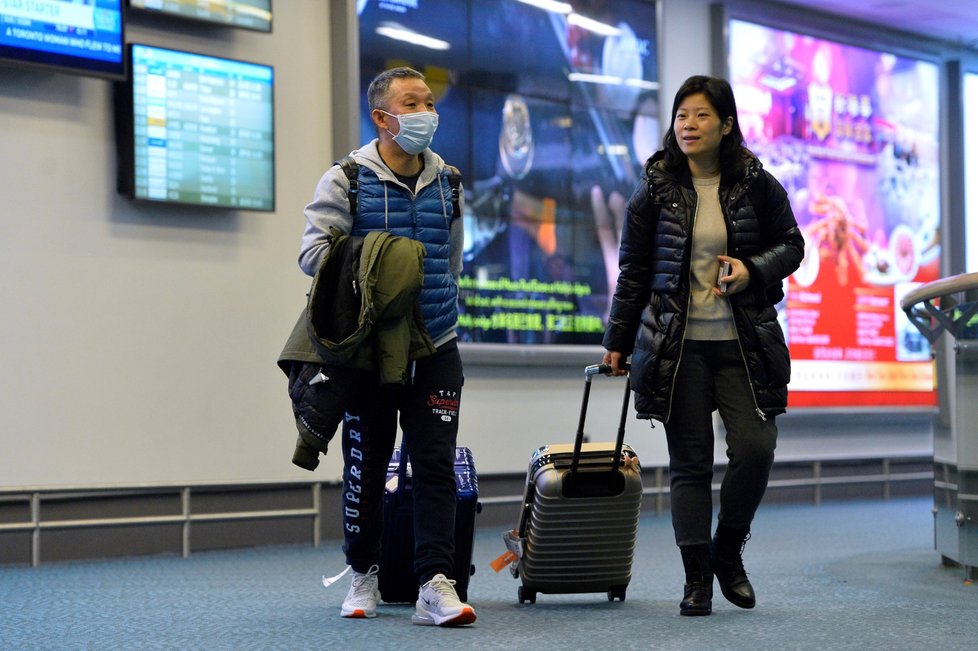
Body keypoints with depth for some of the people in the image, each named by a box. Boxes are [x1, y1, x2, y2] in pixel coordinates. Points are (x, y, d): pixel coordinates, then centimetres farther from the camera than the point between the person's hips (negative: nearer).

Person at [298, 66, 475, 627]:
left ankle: (436, 585, -7)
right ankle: (364, 576, 22)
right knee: (365, 468, 7)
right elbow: (313, 252, -10)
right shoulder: (347, 180, -3)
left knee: (437, 467, -6)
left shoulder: (448, 183, 11)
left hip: (436, 351, 3)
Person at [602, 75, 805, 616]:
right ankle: (697, 580, 8)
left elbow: (791, 244, 11)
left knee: (755, 448, -10)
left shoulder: (757, 185, 2)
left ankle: (727, 552, 15)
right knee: (690, 461, 0)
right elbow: (633, 270, 8)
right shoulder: (655, 190, 2)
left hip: (745, 343, 0)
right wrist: (618, 341, 10)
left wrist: (752, 270, -9)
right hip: (677, 345, 0)